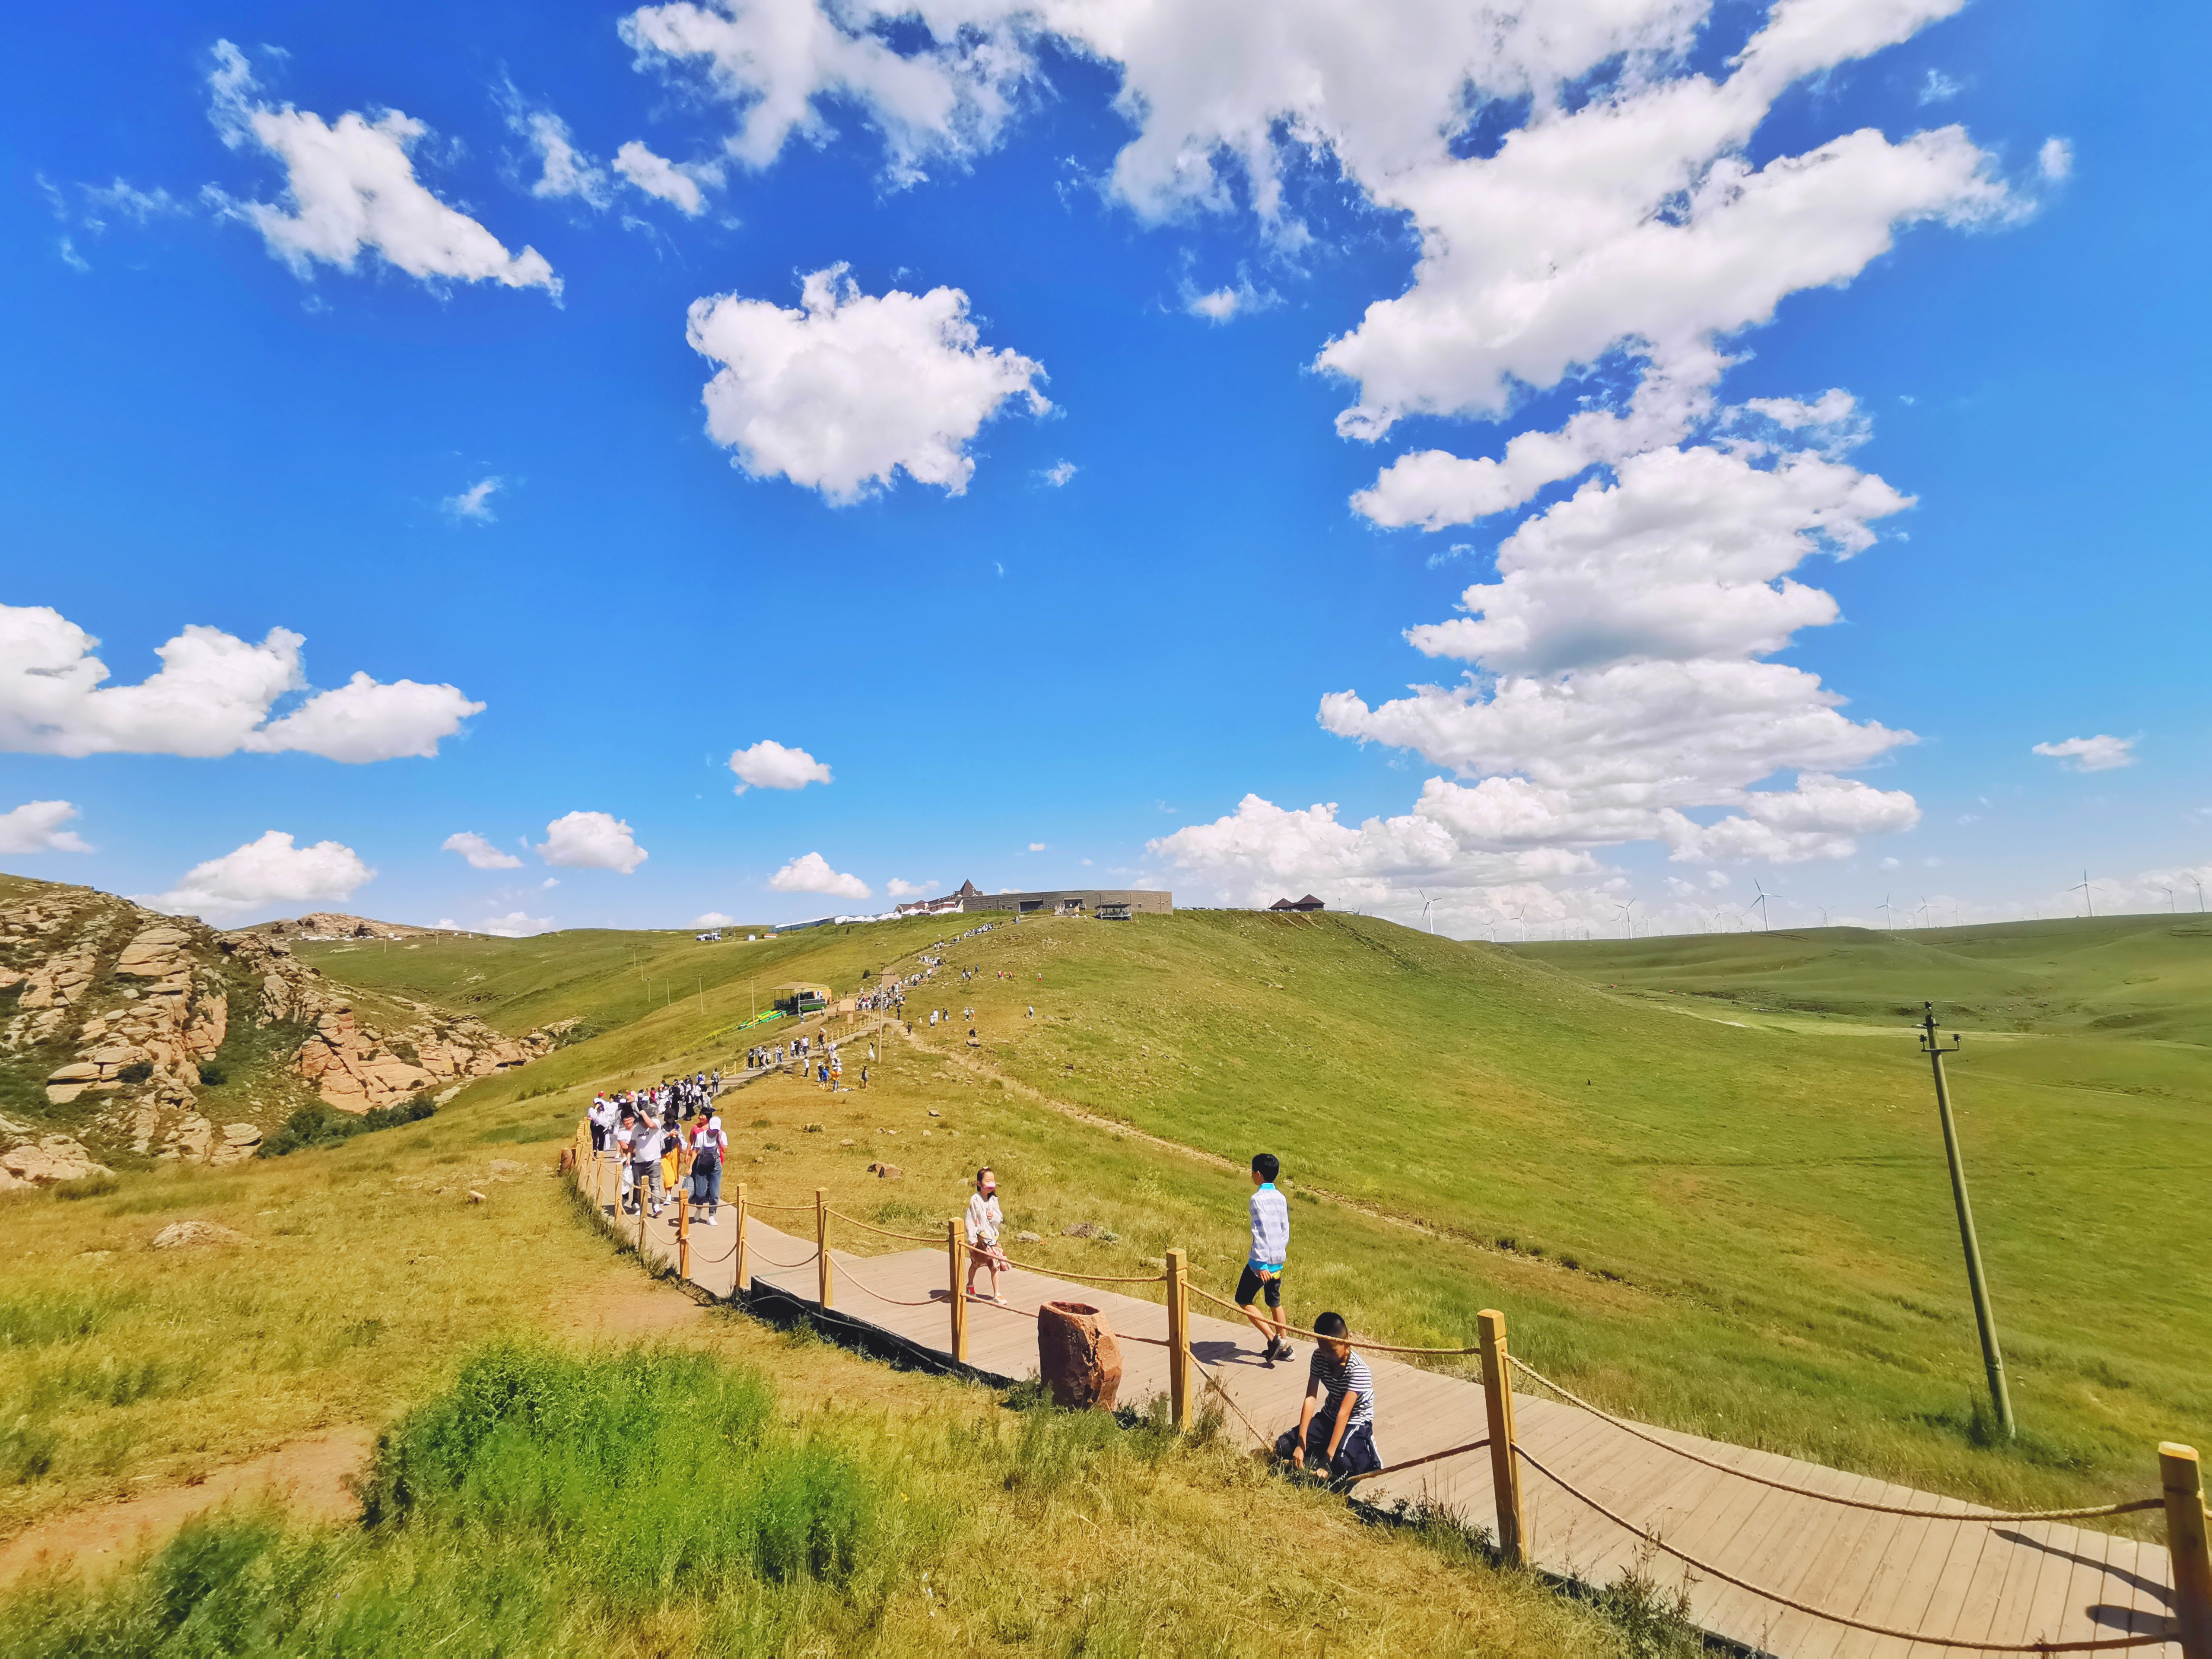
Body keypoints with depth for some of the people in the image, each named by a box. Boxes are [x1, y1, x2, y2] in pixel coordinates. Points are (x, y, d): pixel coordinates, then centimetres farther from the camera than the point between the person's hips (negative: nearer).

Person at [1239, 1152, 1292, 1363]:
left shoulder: (1258, 1199, -18)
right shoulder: (1281, 1198, 5)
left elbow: (1261, 1232, -23)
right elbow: (1285, 1231, 11)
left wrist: (1261, 1264, -24)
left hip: (1261, 1262, -8)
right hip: (1278, 1261, 8)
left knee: (1243, 1302, 5)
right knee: (1275, 1303, 20)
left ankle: (1274, 1339, -1)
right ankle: (1284, 1346, 23)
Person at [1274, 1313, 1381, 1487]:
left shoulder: (1358, 1370, -28)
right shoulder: (1319, 1357, -13)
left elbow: (1344, 1414, -33)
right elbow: (1310, 1399, -17)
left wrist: (1328, 1459, -36)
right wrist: (1301, 1443, -25)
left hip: (1356, 1421, -5)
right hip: (1328, 1416, 5)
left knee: (1342, 1464, -33)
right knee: (1284, 1446, -13)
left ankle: (1365, 1450, -3)